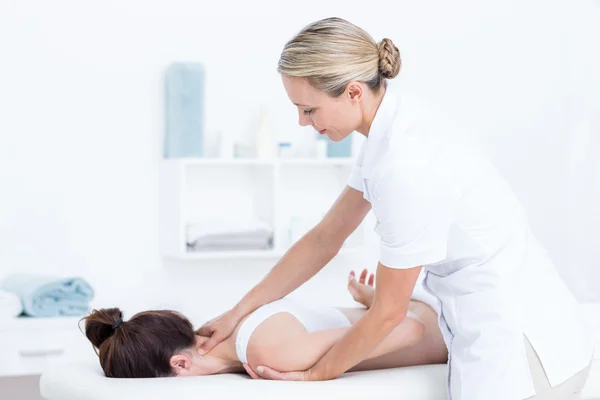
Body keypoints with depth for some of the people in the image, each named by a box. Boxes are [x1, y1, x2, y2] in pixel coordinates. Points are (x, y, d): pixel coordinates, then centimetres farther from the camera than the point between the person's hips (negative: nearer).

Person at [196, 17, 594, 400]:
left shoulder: (405, 165, -26)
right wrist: (236, 314, 13)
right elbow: (324, 239, 11)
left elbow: (389, 312, -14)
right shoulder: (393, 128, 1)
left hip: (516, 346, -8)